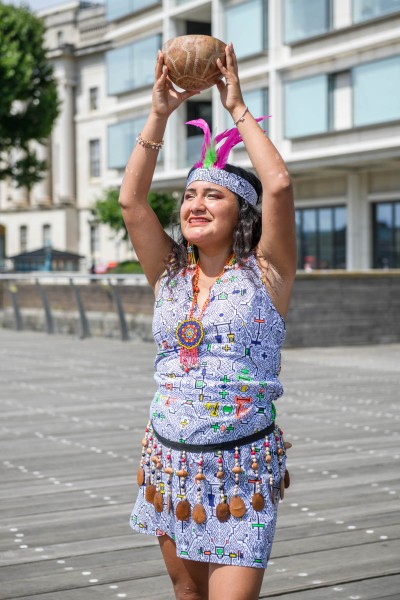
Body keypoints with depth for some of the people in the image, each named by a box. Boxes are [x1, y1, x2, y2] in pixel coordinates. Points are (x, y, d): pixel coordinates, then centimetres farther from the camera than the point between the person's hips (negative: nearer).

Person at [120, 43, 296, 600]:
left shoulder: (266, 274, -4)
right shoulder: (170, 275, 8)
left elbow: (279, 185, -16)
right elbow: (131, 200, 0)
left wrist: (238, 108, -7)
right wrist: (159, 113, -1)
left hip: (243, 468, -4)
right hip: (169, 462, 5)